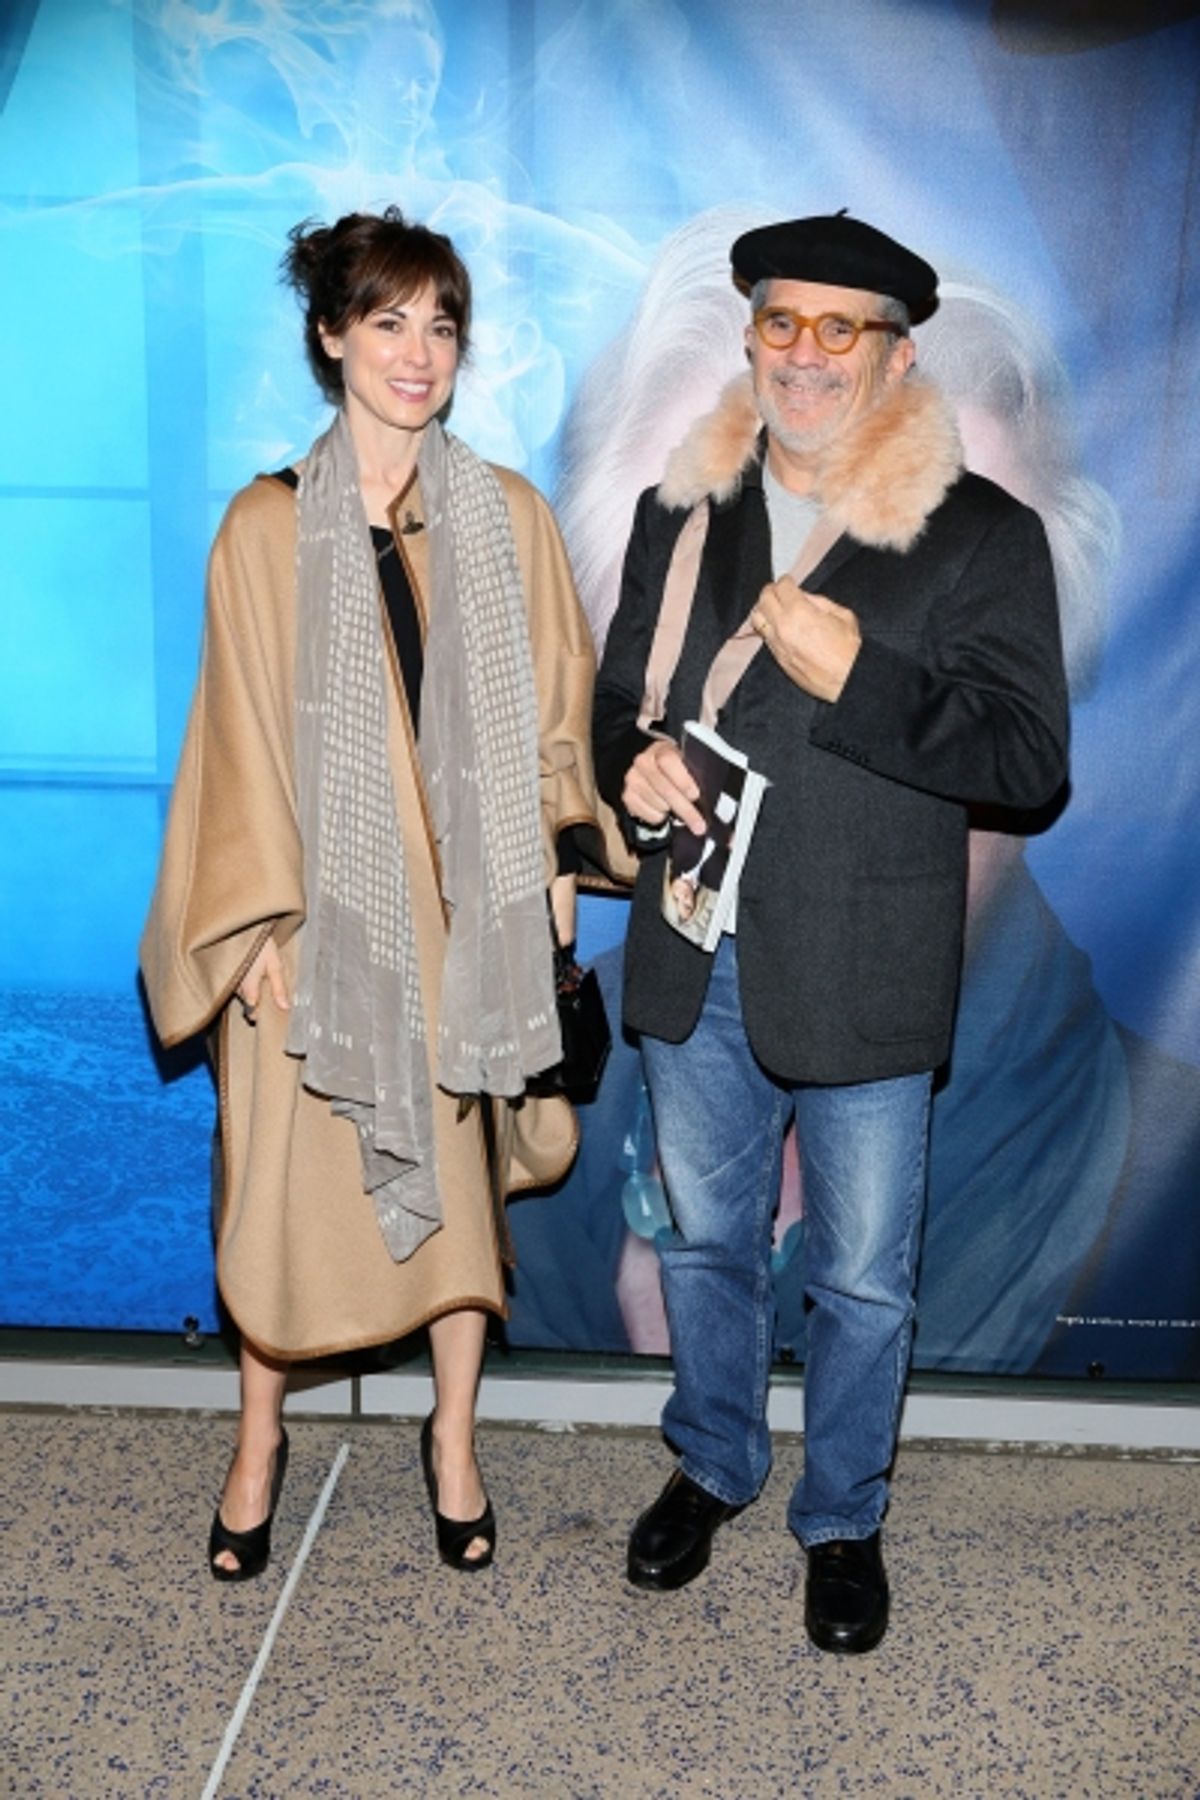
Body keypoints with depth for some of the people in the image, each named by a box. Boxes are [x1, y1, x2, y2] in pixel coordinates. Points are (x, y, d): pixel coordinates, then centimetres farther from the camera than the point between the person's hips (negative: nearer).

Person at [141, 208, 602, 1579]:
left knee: (461, 1165, 11)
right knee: (288, 1174, 8)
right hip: (323, 900, -1)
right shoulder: (266, 526, -1)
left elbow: (550, 706, 7)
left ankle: (453, 1437, 32)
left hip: (467, 897, 2)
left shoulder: (506, 516, 4)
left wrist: (555, 861, 1)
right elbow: (248, 736, -2)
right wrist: (261, 918, -6)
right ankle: (259, 1443, 31)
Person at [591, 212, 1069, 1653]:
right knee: (705, 1239, 21)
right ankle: (712, 1464, 45)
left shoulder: (982, 535, -7)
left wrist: (856, 679, -24)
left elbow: (1029, 757, -12)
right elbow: (620, 699, 15)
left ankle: (842, 1519, 36)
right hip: (694, 961, 4)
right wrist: (632, 768, -8)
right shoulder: (678, 514, 7)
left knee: (861, 1278, 12)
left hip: (862, 978, -3)